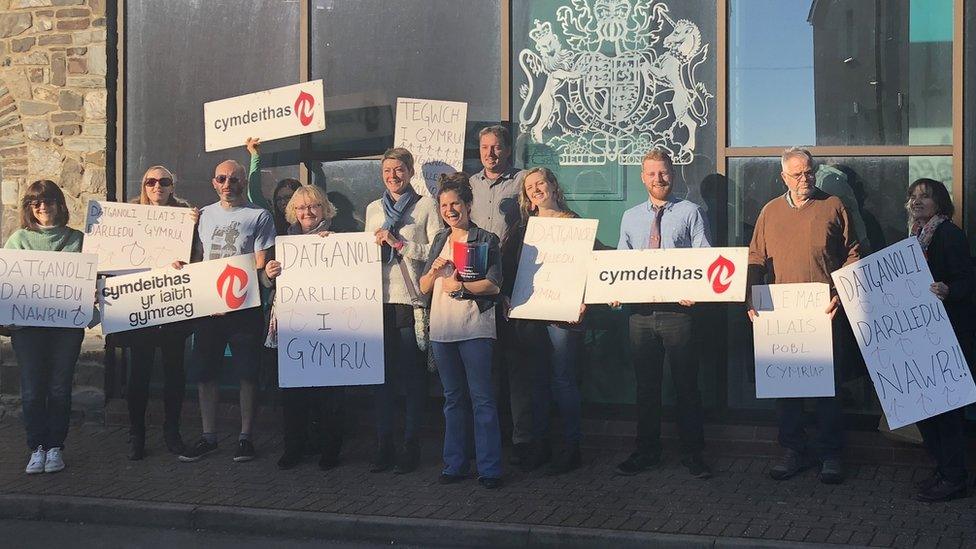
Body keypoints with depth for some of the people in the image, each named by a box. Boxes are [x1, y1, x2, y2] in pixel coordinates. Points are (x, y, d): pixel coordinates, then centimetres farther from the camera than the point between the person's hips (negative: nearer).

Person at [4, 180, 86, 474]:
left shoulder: (76, 239, 10)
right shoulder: (19, 239, 10)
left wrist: (91, 291, -13)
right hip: (27, 323, 0)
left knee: (60, 387, 1)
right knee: (32, 389, -2)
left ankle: (55, 446, 12)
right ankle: (37, 448, 9)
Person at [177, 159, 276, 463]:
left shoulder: (259, 216, -1)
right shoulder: (203, 215, 13)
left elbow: (260, 265, -5)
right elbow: (196, 258, 17)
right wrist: (182, 265, -6)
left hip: (245, 306, -4)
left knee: (247, 373, 1)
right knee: (204, 372, 6)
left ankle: (245, 436, 11)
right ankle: (208, 436, 16)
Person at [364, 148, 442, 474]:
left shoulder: (426, 206, 2)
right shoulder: (373, 209, 17)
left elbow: (437, 251, -7)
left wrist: (399, 243, -11)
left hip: (412, 299, -4)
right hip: (380, 300, 4)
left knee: (412, 375, 0)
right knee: (382, 373, 5)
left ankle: (411, 446, 7)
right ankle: (384, 445, 12)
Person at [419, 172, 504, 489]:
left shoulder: (486, 240, -1)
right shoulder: (439, 241, 15)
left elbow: (494, 285, -10)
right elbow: (423, 288, 13)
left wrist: (461, 286, -15)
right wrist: (435, 270, -6)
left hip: (474, 328, -5)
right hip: (442, 329, 5)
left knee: (482, 398, -5)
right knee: (453, 399, 11)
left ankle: (490, 468, -1)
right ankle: (455, 464, 18)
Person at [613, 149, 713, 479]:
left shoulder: (690, 213, 1)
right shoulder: (630, 218, 13)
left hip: (677, 308, -4)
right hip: (640, 311, 4)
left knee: (686, 383, 2)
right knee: (646, 384, 11)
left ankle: (692, 453, 12)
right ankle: (647, 451, 21)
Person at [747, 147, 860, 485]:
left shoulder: (833, 207, 4)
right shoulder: (770, 212, 11)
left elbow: (853, 257, 4)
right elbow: (755, 260, 11)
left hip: (824, 313, -2)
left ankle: (830, 453, 13)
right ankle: (793, 450, 18)